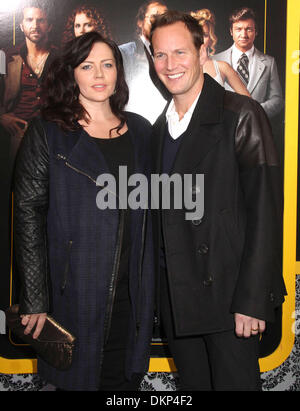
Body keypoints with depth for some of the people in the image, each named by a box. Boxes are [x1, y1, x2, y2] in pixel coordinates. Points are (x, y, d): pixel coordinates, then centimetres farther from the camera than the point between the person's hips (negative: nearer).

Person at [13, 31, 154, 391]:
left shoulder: (140, 131, 10)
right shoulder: (46, 134, -3)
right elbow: (28, 215, -7)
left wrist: (148, 280, 9)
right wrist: (35, 301, -11)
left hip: (131, 291, 4)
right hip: (75, 291, -3)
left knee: (125, 379, 12)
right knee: (78, 378, 9)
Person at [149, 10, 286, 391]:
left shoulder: (240, 115, -9)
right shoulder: (160, 127, 11)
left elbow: (264, 212, -14)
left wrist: (252, 299, -17)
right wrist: (160, 290, 11)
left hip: (226, 293, -6)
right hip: (175, 295, 6)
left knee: (234, 381, 5)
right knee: (192, 384, 17)